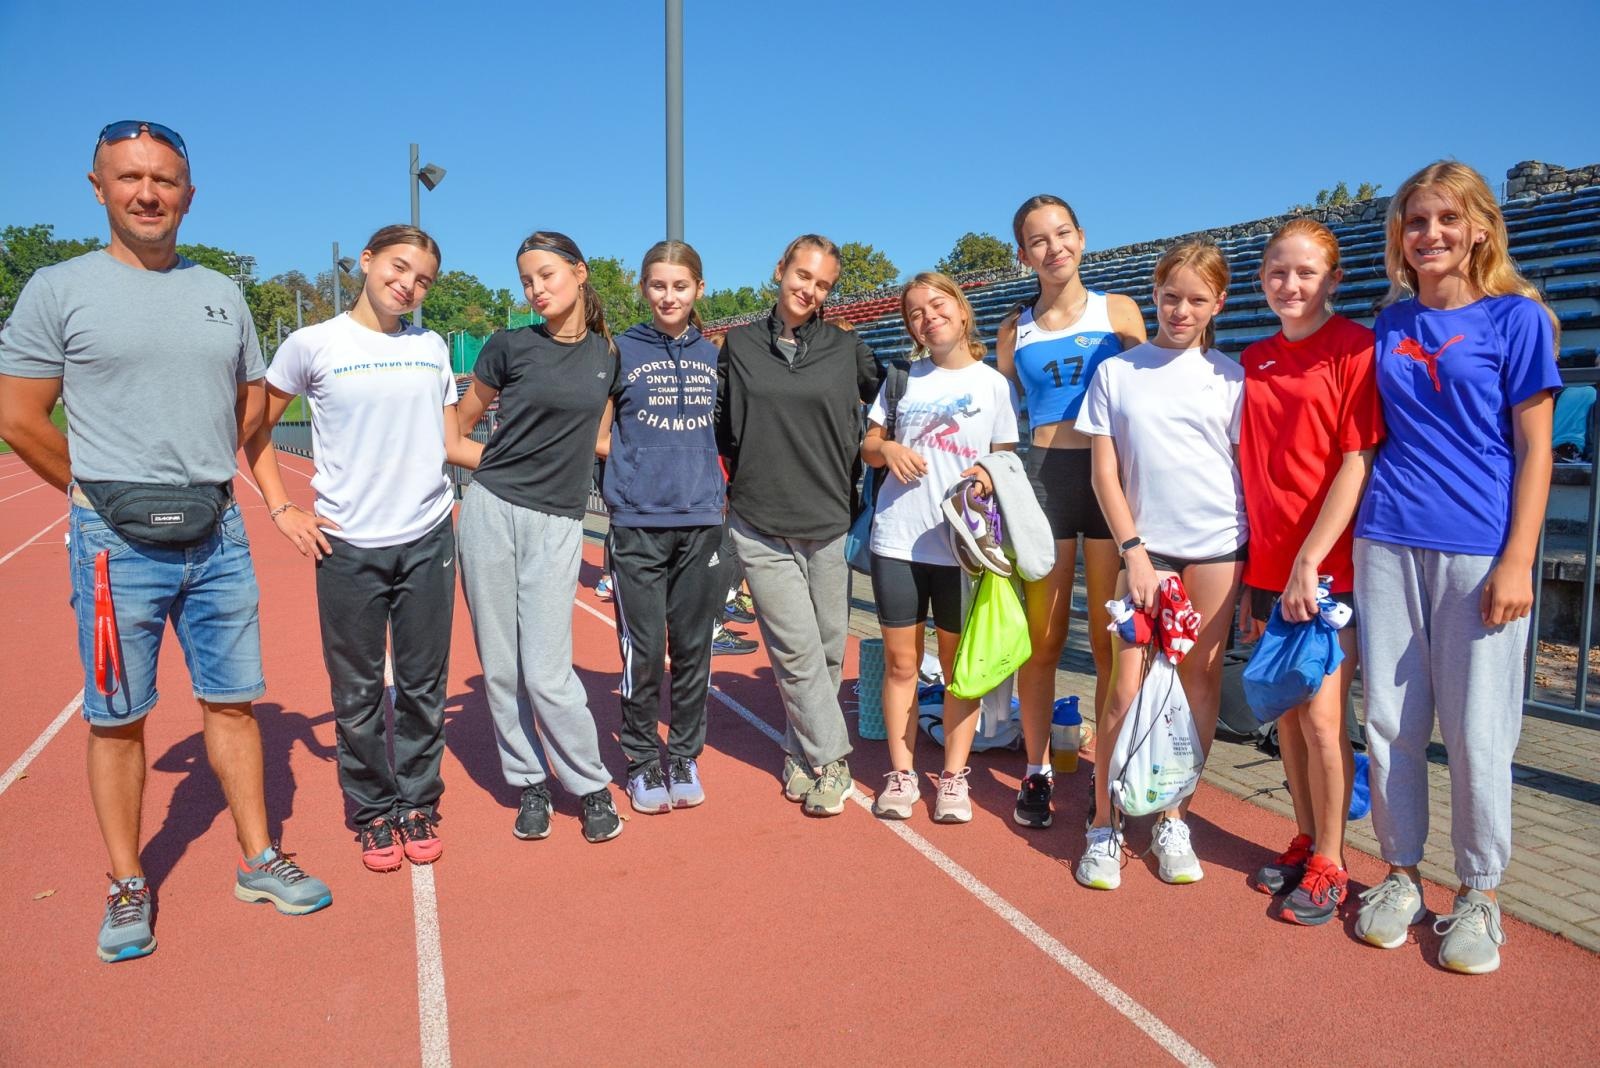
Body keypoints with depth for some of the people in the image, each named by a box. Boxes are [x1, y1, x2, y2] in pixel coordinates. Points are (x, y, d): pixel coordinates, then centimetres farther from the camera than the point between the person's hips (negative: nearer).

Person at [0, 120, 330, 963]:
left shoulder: (222, 294, 10)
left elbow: (251, 399, 19)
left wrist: (204, 476, 10)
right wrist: (104, 494, -1)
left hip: (217, 533, 4)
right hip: (117, 542, -4)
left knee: (232, 701, 11)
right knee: (117, 719, 5)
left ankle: (258, 861, 23)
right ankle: (126, 887, 20)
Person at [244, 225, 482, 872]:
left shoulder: (432, 348, 9)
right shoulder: (313, 345, -1)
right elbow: (255, 430, 7)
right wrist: (281, 510, -1)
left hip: (428, 540, 3)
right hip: (348, 548, -2)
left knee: (423, 686, 11)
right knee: (358, 692, 7)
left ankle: (417, 806, 27)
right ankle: (373, 814, 24)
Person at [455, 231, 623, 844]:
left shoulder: (608, 353, 8)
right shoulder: (510, 347, 1)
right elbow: (457, 428, 12)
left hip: (557, 525, 0)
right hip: (490, 512, 0)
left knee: (547, 674, -5)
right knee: (502, 668, 5)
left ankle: (591, 786, 14)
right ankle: (530, 784, 23)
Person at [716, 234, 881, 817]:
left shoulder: (846, 348, 4)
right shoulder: (739, 345, 6)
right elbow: (721, 425, 13)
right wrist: (726, 485, 9)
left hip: (829, 525, 1)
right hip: (760, 527, -1)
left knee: (827, 649, 7)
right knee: (797, 650, -3)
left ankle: (801, 750, 26)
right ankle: (830, 759, 11)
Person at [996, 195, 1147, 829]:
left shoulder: (1119, 312, 7)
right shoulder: (1015, 331, 11)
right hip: (1044, 476, 1)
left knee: (1110, 640, 3)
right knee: (1043, 639, 3)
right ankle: (1036, 772, 17)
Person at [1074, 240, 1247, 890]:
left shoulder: (1229, 377, 7)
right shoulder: (1116, 372, 6)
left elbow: (1248, 469, 7)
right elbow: (1104, 473, 3)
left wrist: (1259, 562, 2)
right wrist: (1133, 550, -6)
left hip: (1220, 547, 1)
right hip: (1146, 548, -1)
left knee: (1202, 678, 6)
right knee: (1128, 689, -5)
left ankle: (1174, 819, 21)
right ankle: (1103, 827, 10)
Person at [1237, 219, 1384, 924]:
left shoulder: (1354, 348, -6)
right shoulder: (1253, 361, 10)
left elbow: (1358, 461, -12)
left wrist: (1309, 560, -17)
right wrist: (1249, 573, 9)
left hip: (1329, 567, -5)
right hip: (1268, 566, 6)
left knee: (1321, 715, -2)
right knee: (1286, 712, 13)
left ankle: (1329, 864, 15)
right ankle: (1304, 841, 29)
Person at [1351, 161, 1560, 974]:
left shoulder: (1517, 318, 0)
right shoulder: (1391, 323, 11)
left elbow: (1534, 449, -2)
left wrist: (1518, 562, -10)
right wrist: (1349, 536, 11)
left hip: (1477, 551, -3)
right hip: (1388, 543, 4)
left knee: (1476, 729, 2)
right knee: (1389, 719, 8)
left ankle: (1478, 895, 19)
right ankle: (1400, 874, 23)